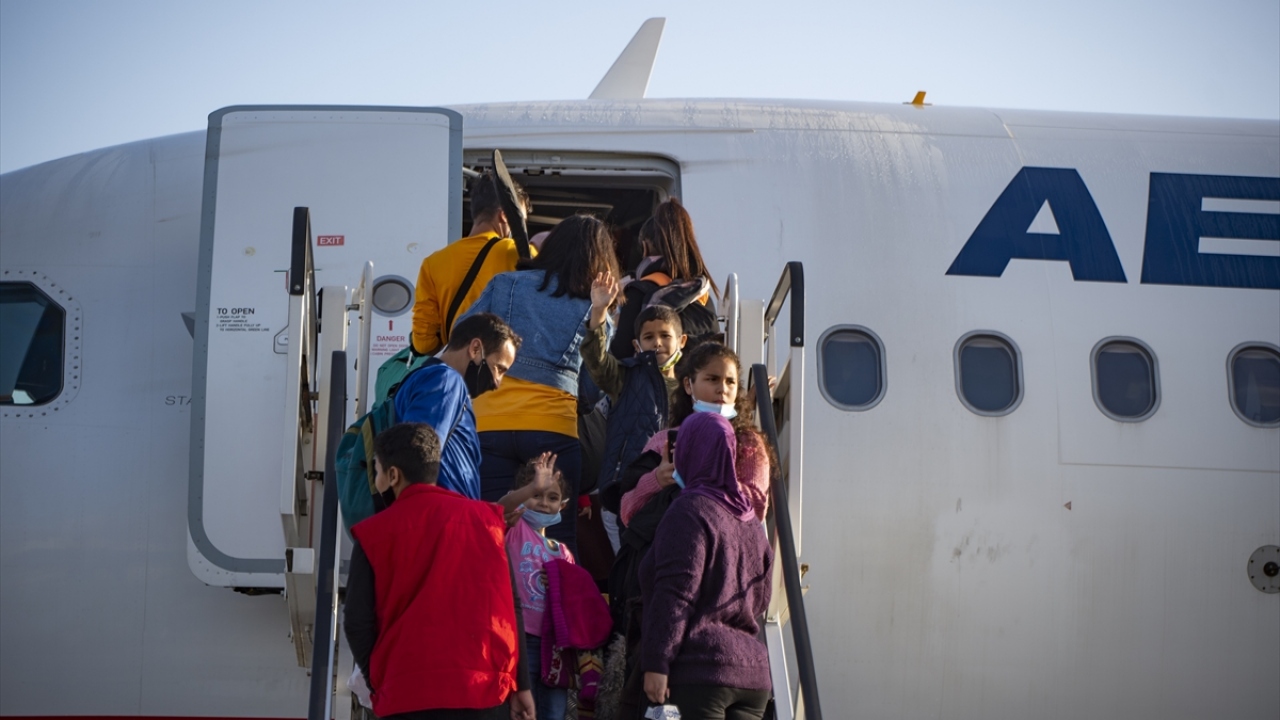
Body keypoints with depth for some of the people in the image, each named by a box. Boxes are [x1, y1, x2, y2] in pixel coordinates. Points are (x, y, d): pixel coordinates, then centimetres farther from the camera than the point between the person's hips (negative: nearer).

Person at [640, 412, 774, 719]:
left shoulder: (691, 509, -6)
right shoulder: (750, 520, 17)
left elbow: (676, 593, -13)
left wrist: (657, 663, -13)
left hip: (702, 669, -8)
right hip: (754, 672, 8)